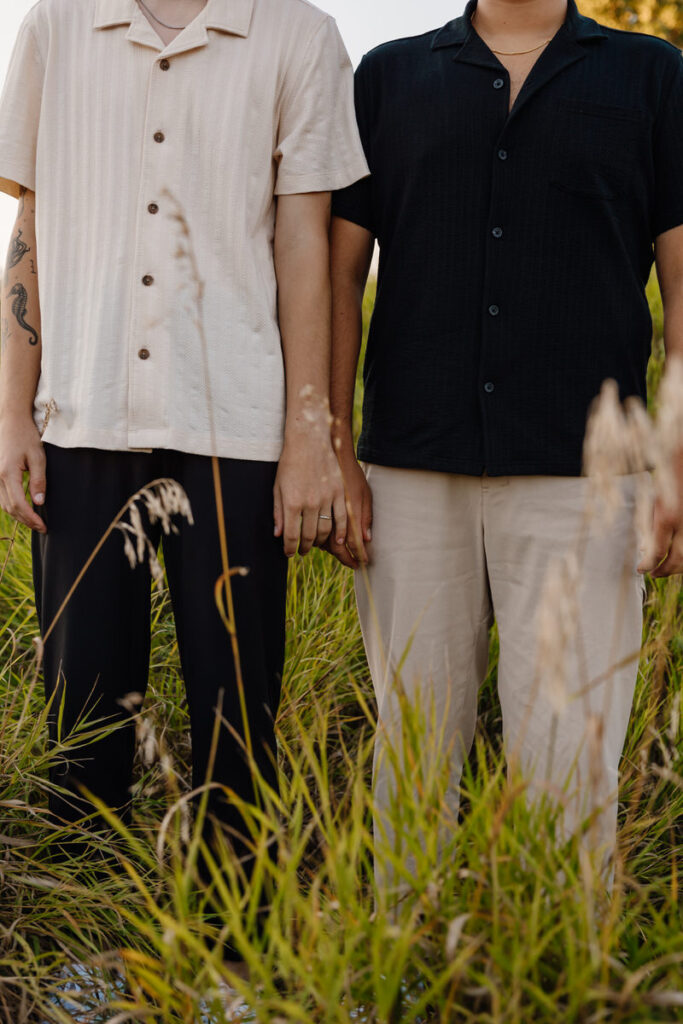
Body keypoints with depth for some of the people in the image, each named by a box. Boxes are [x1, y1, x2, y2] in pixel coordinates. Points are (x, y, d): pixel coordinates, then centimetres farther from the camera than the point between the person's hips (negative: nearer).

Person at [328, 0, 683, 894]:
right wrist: (334, 450, 1)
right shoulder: (390, 77, 13)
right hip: (413, 478, 2)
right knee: (414, 754, 7)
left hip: (577, 480, -1)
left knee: (569, 770, -3)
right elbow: (338, 275, 10)